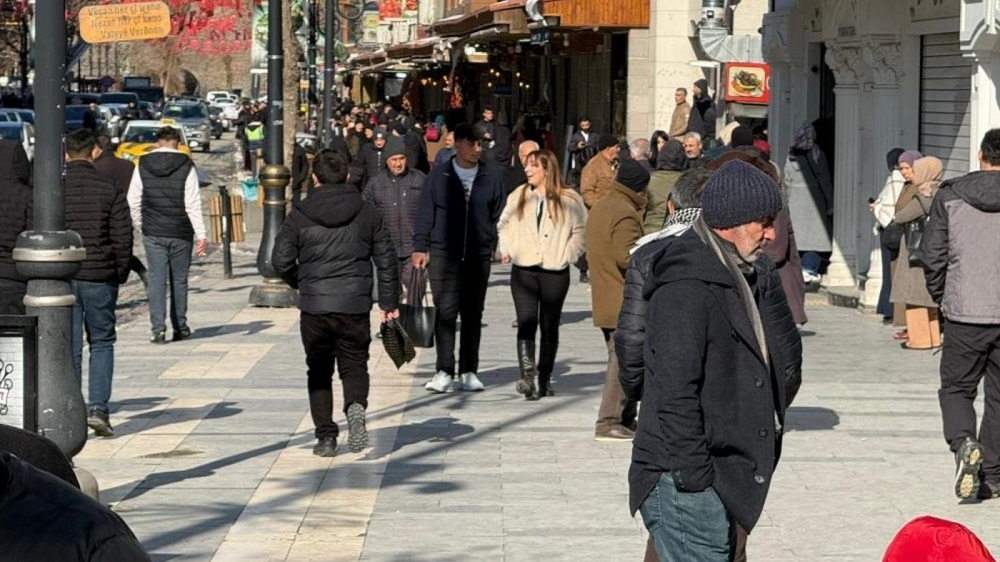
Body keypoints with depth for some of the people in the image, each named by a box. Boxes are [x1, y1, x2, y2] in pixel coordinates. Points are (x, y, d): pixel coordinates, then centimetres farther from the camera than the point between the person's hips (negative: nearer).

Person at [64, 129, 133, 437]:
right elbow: (123, 235, -3)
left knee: (69, 346, 6)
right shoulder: (109, 187, -2)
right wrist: (120, 273, 9)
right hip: (100, 277, -1)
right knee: (102, 343, 11)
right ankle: (98, 408, -2)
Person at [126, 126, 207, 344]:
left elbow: (133, 201, 6)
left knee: (156, 279, 0)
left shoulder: (142, 166, 3)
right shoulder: (186, 166, -4)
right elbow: (193, 204, -8)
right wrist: (200, 235, -8)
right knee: (179, 280, 9)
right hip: (180, 234, -1)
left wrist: (138, 227, 19)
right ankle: (180, 327, 16)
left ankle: (158, 327, -12)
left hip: (153, 234, 1)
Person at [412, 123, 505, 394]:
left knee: (473, 315, 8)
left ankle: (469, 372, 15)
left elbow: (499, 215, 11)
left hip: (478, 257, 2)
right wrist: (420, 247, 0)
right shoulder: (439, 176, 3)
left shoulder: (492, 176, 6)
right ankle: (444, 372, -1)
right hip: (443, 256, -2)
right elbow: (425, 213, 6)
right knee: (445, 312, -5)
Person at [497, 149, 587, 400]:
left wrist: (566, 255, -8)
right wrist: (507, 249, 7)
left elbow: (581, 231, 2)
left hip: (555, 272, -1)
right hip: (523, 270, 2)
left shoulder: (569, 200, 0)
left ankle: (544, 378, 16)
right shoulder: (517, 197, 10)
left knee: (550, 326, 6)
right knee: (526, 323, -12)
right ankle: (527, 375, -20)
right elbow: (504, 225, 22)